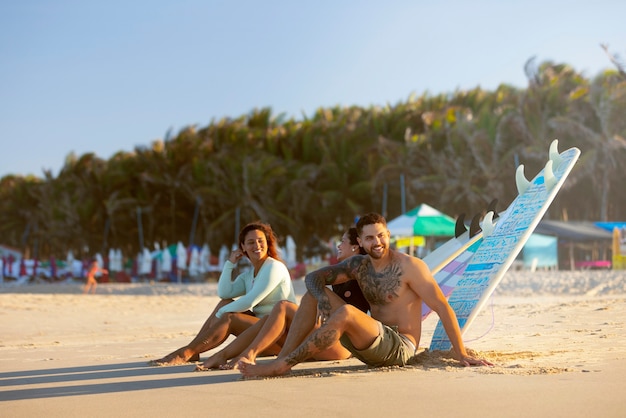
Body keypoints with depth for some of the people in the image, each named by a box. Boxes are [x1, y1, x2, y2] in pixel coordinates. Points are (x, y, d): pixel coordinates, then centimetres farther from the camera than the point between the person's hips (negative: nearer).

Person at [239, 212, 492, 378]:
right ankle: (288, 352, -17)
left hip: (400, 347, -7)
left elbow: (443, 308, -11)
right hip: (369, 347, 7)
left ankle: (282, 365, -27)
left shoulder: (409, 266, -10)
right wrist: (322, 297, -17)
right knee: (317, 293, -1)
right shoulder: (359, 266, 8)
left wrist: (461, 355, -16)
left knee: (346, 312, -32)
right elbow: (313, 277, 7)